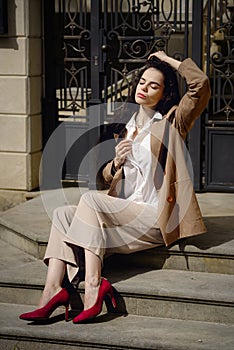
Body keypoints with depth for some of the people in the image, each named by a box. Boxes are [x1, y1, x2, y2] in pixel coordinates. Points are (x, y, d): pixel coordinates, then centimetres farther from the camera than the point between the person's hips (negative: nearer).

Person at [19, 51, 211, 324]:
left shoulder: (172, 123, 1)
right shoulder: (126, 127, 20)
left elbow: (201, 85, -16)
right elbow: (108, 177, 24)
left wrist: (167, 59, -2)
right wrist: (116, 163, 0)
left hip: (156, 218, -7)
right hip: (124, 212, 7)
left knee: (90, 199, -26)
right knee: (62, 214, -10)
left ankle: (93, 284, -31)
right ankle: (53, 287, -25)